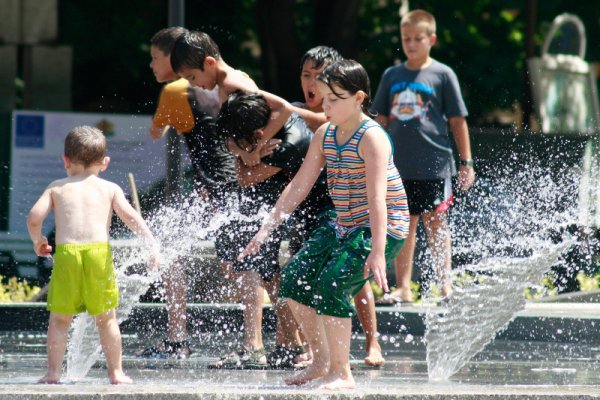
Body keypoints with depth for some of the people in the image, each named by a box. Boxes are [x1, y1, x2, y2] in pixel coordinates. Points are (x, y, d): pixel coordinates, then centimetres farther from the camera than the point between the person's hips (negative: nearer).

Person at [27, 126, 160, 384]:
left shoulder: (57, 188, 13)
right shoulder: (110, 189, 13)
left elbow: (34, 217, 4)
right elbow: (130, 216, 0)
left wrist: (38, 241, 21)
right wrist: (151, 242, 1)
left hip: (66, 254, 0)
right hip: (99, 253, 0)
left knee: (59, 319, 8)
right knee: (106, 318, 10)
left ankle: (53, 371, 3)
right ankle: (116, 372, 11)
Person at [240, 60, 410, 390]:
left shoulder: (371, 137, -19)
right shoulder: (325, 134, 5)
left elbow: (377, 196, -27)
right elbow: (299, 186, 9)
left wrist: (378, 251, -35)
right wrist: (267, 229, 6)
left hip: (382, 227, -9)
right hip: (341, 224, 9)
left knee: (332, 284, -23)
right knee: (295, 276, 1)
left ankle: (341, 373, -12)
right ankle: (320, 361, 15)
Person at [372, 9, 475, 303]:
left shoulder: (442, 75, 0)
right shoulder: (392, 76, 10)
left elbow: (458, 121, 2)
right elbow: (381, 121, 16)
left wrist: (466, 163, 0)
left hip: (433, 165, -3)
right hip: (399, 165, 4)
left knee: (435, 223, -1)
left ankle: (445, 284, 7)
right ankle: (403, 287, 10)